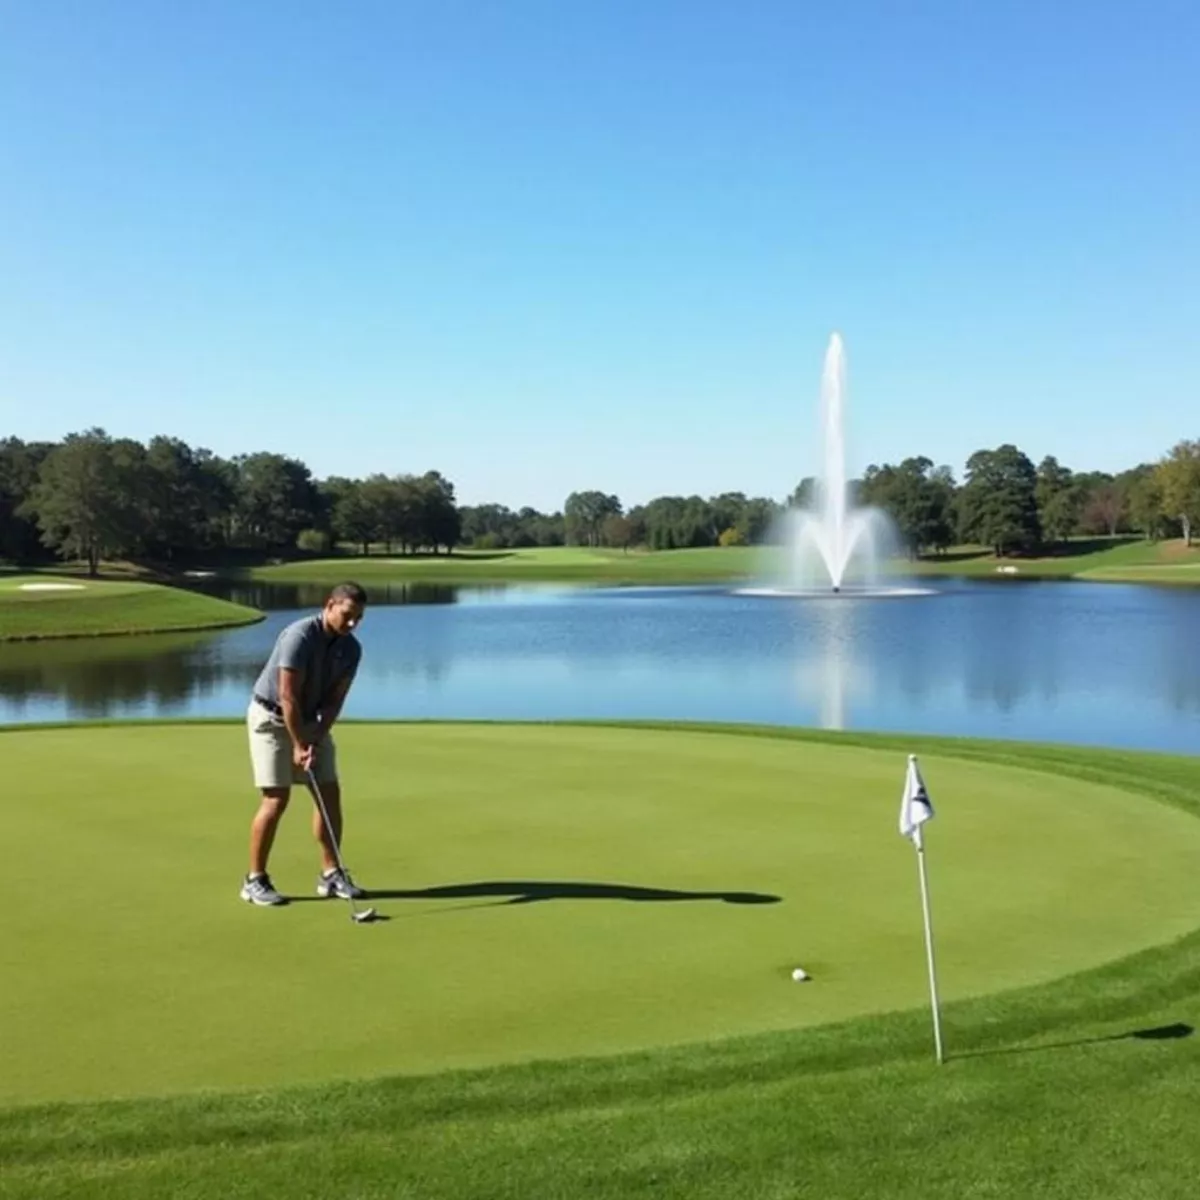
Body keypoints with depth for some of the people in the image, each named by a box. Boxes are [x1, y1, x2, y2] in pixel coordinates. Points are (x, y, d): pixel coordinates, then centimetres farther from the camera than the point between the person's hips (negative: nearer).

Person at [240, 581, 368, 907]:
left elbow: (334, 700, -6)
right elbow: (287, 696, -27)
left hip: (311, 721, 7)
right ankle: (255, 880, 0)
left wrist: (315, 741, -16)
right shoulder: (299, 636, -27)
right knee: (276, 799, -11)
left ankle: (331, 874, 9)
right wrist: (298, 745, -24)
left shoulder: (351, 648, -6)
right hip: (271, 718, -7)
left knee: (330, 793, 0)